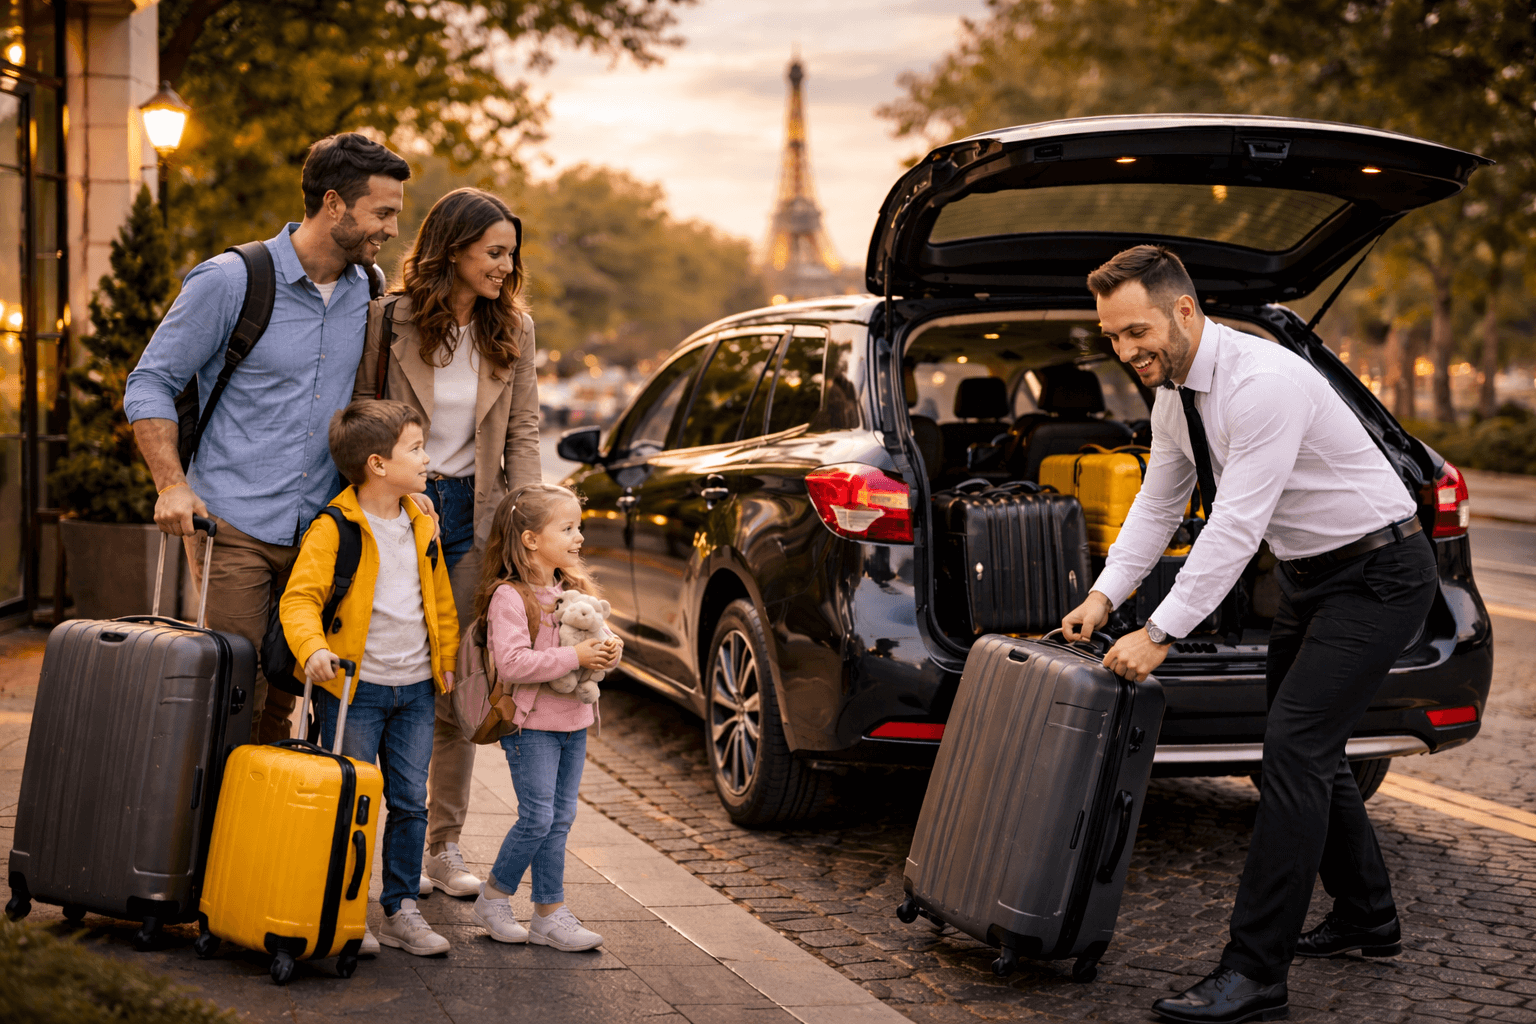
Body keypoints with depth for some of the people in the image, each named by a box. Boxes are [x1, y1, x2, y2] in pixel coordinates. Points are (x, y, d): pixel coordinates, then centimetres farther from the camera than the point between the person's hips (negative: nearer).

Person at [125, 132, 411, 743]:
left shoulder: (368, 293, 8)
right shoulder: (231, 281, -8)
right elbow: (150, 384, -2)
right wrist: (173, 485, -13)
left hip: (319, 531, 5)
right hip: (234, 527, -5)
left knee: (280, 697, 8)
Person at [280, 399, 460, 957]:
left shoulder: (422, 525, 9)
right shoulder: (333, 529, -12)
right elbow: (299, 597, -17)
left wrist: (446, 656, 18)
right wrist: (312, 647, -33)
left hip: (415, 688, 6)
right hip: (352, 688, -6)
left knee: (410, 802, 7)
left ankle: (401, 910, 17)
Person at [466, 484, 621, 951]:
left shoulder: (573, 589, 11)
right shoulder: (510, 596, -16)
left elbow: (593, 638, 19)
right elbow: (512, 663, -25)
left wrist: (608, 651, -5)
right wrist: (574, 656, -25)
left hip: (574, 720, 8)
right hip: (532, 723, -8)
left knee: (560, 818, 9)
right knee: (537, 818, -7)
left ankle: (550, 913, 14)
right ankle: (494, 898, 12)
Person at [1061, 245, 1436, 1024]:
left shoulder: (1264, 382, -29)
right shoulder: (1173, 391, 1)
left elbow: (1237, 524, -31)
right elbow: (1158, 505, 11)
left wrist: (1159, 633, -30)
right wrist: (1104, 596, -2)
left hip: (1377, 575, -10)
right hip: (1309, 574, 10)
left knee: (1294, 749, -16)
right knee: (1306, 747, 17)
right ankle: (1365, 919, 37)